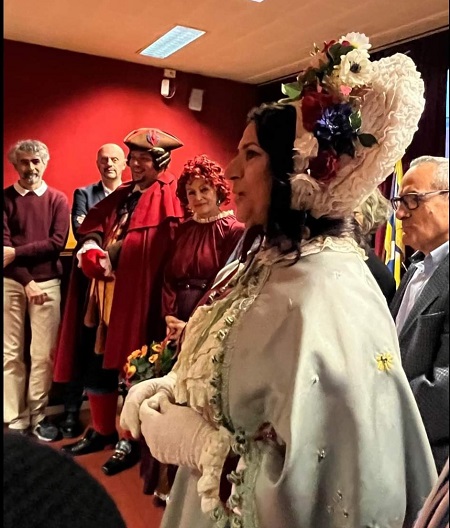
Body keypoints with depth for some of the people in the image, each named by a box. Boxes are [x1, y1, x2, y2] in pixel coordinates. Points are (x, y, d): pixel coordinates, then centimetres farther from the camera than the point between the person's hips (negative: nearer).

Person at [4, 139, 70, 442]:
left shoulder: (58, 199, 7)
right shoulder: (6, 197, 7)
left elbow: (58, 242, -4)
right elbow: (4, 244, -2)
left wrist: (16, 252, -10)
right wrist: (26, 281, -11)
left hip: (47, 283, 0)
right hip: (11, 283, 0)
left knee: (44, 354, 1)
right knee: (11, 354, 3)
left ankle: (38, 416, 14)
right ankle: (16, 419, 13)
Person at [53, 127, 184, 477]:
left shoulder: (168, 196, -5)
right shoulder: (122, 195, 19)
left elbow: (166, 250, -17)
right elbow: (92, 225, 15)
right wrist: (91, 249, -5)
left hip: (136, 295, -7)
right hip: (105, 291, 8)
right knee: (98, 362, 13)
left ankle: (132, 439, 18)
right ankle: (102, 430, 31)